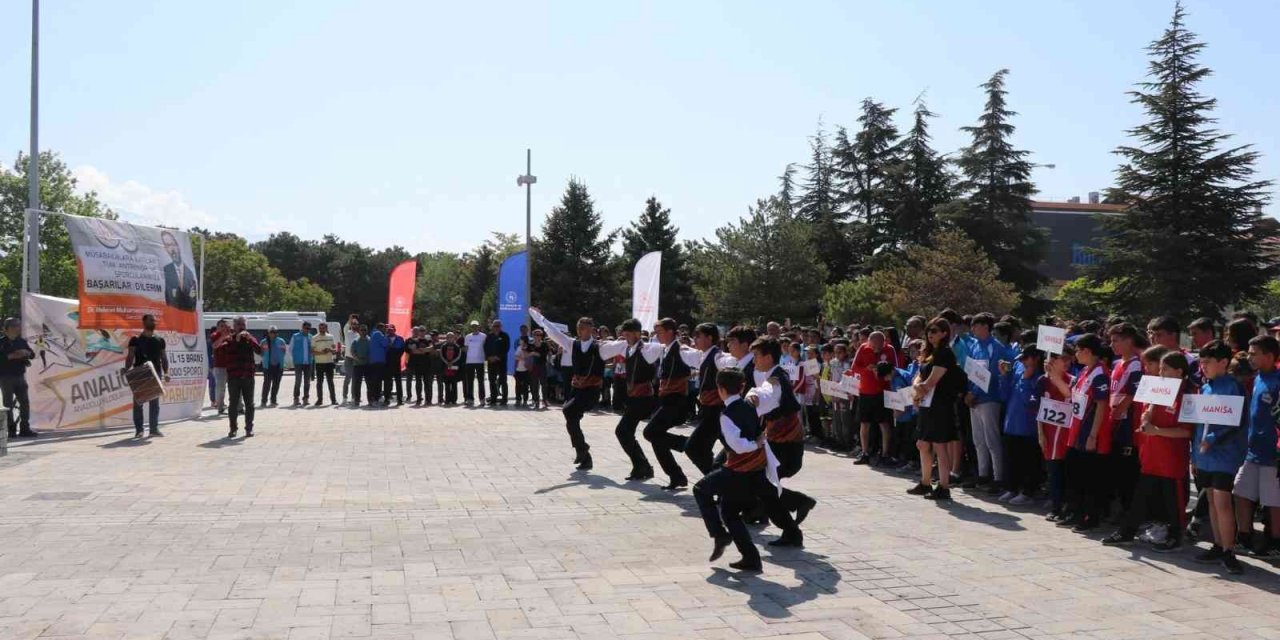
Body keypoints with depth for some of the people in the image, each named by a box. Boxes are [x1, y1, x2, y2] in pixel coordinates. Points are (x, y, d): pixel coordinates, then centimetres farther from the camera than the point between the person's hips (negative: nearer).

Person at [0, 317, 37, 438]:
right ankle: (11, 430, 2)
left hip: (20, 376, 5)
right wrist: (11, 356, -23)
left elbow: (32, 354, 10)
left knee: (25, 402, 4)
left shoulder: (22, 342, 12)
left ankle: (25, 428, 11)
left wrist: (26, 352, -10)